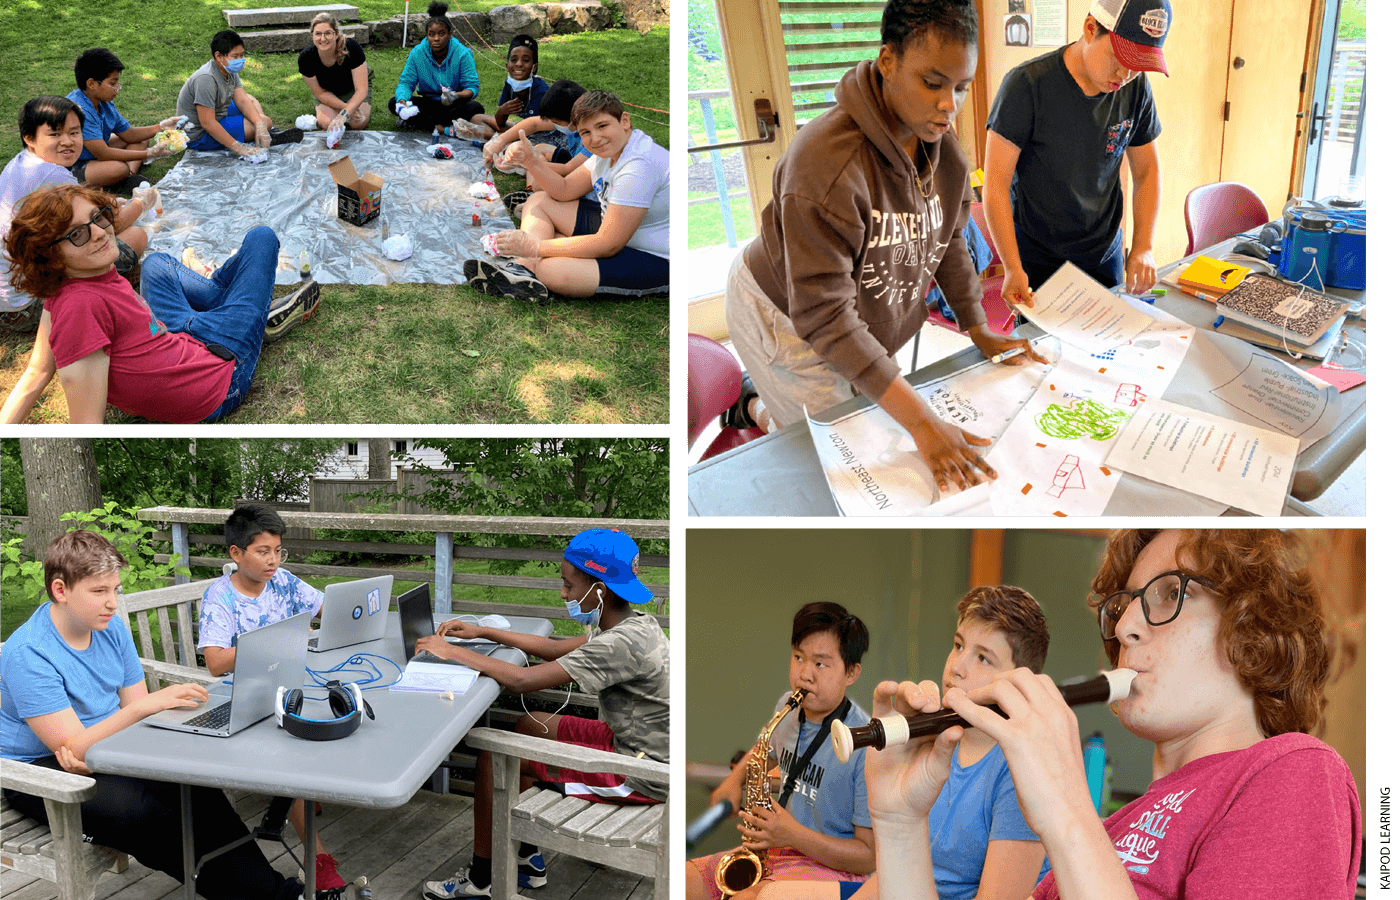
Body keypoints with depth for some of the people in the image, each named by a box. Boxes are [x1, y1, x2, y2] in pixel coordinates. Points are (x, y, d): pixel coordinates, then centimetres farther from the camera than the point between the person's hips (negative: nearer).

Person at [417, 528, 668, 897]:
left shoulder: (622, 644, -26)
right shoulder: (635, 625, 3)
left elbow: (521, 680, -27)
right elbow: (554, 648, 15)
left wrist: (453, 652, -16)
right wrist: (481, 631, 11)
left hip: (639, 774, -10)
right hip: (632, 742, 10)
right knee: (529, 725, 23)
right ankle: (527, 859, 27)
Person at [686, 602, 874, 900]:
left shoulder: (866, 745, -18)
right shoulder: (788, 706, 4)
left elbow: (870, 856, -16)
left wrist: (794, 835, -23)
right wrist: (734, 779, 11)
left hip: (829, 865, -7)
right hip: (773, 850, 7)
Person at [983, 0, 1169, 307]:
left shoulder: (1136, 88, -4)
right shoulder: (1027, 85, -18)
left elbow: (1146, 171, 8)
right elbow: (996, 185, -18)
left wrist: (1142, 247, -5)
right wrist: (1013, 268, -23)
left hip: (1104, 258, 4)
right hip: (1036, 263, -4)